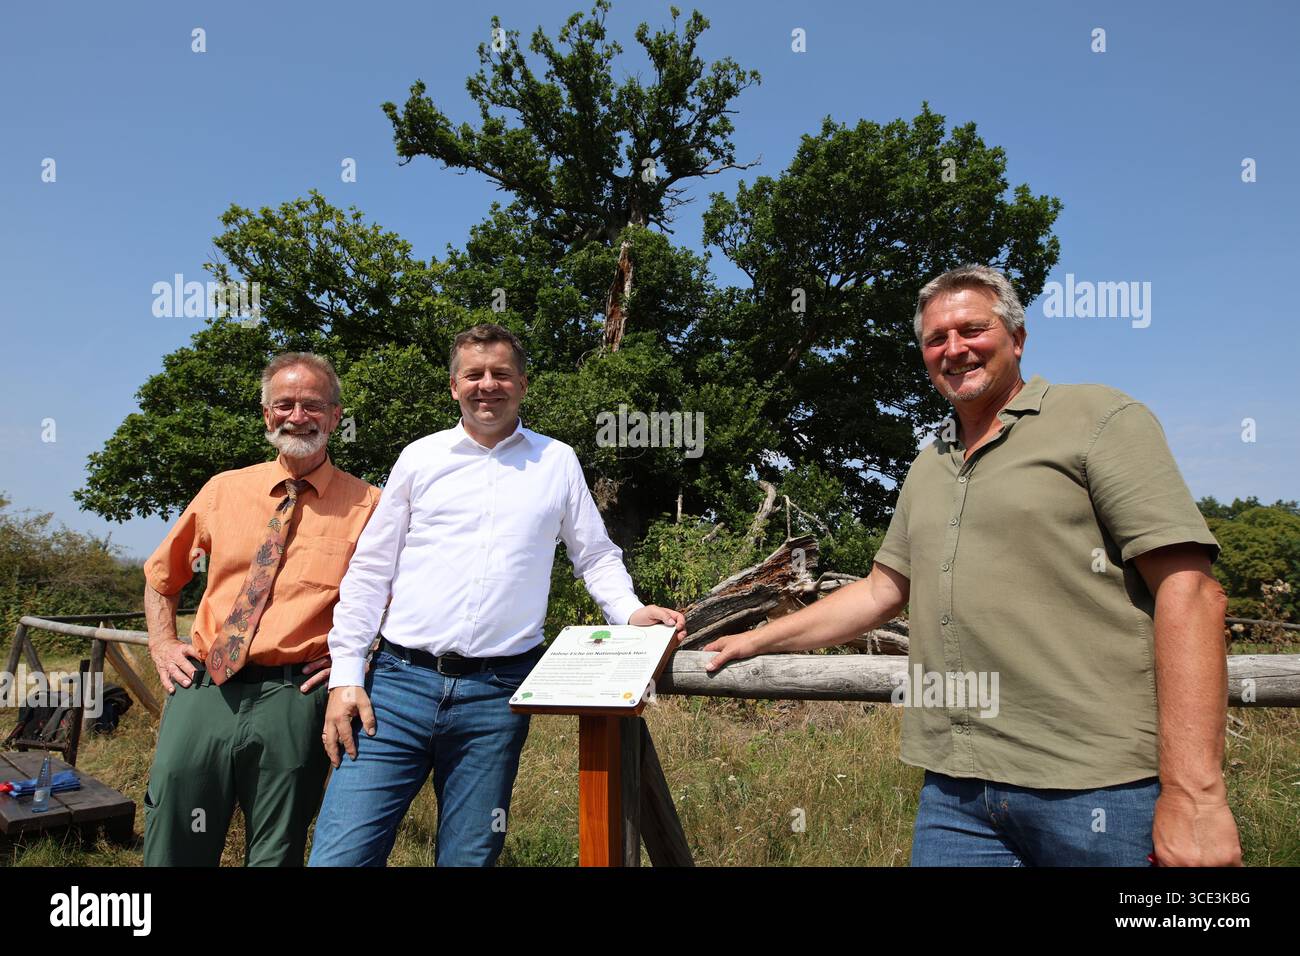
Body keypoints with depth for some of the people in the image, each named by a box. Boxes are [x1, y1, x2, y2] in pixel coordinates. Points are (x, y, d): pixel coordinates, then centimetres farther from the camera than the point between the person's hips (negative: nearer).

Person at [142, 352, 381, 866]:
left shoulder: (366, 506, 0)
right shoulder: (223, 490, 11)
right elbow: (160, 577, 25)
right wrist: (162, 644, 12)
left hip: (293, 698, -3)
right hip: (201, 689, 3)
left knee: (275, 855, 8)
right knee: (171, 852, 8)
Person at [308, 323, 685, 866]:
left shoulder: (557, 462, 9)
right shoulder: (420, 458, 8)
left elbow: (596, 556, 15)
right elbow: (370, 570, 8)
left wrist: (629, 611, -4)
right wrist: (346, 674, 1)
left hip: (497, 695, 0)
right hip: (401, 680, 0)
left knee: (469, 856, 7)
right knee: (339, 856, -4)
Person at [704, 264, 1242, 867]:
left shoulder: (1100, 420, -3)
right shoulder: (927, 469, 17)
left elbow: (1189, 590, -11)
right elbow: (882, 591, 22)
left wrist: (1194, 793, -17)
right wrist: (758, 641, 19)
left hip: (1098, 793, -5)